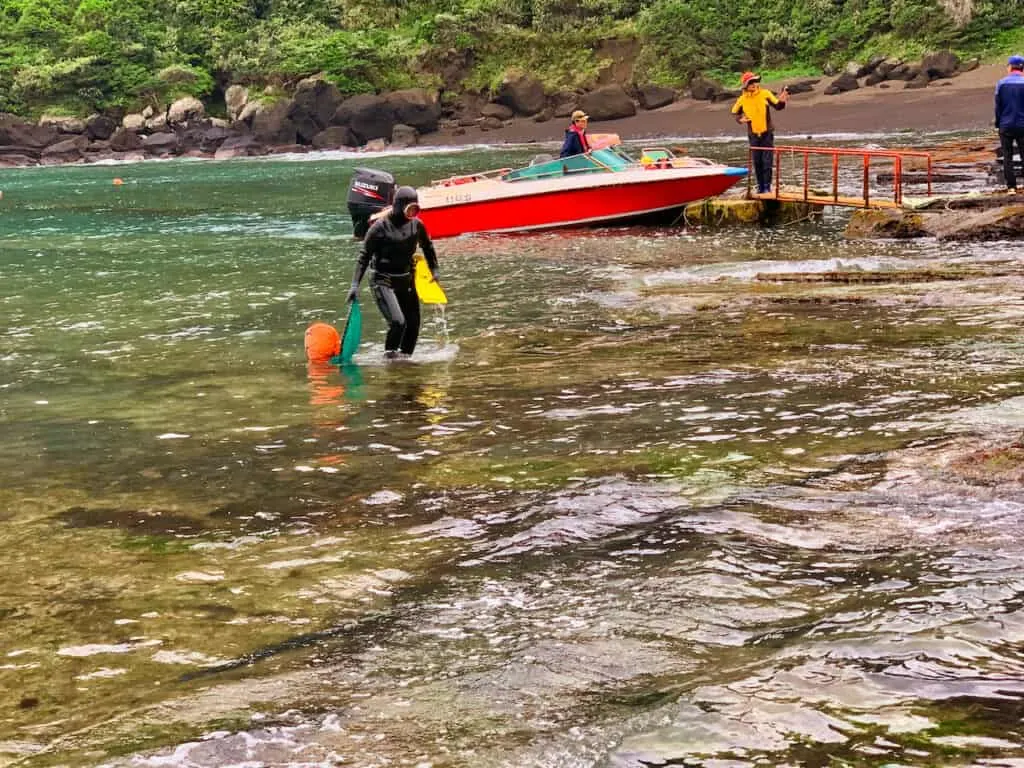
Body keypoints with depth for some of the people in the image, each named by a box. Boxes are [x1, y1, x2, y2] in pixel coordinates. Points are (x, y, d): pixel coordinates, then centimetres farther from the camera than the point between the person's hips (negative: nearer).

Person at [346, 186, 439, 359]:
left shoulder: (416, 224, 1)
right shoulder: (380, 227, -14)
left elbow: (427, 247, 21)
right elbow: (364, 256, -11)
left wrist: (434, 269, 19)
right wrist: (355, 284, -16)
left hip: (406, 281, 6)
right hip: (383, 281, -6)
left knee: (413, 324, 6)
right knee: (398, 322, -21)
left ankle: (405, 357, 23)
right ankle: (390, 355, -1)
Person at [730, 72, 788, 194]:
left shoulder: (765, 94, -6)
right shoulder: (742, 99, -3)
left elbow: (777, 106, -3)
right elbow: (735, 113, 11)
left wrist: (782, 101, -24)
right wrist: (740, 119, -9)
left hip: (767, 133, -1)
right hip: (753, 134, 1)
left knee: (767, 161, -4)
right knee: (757, 162, 7)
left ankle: (767, 186, 3)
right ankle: (760, 186, 18)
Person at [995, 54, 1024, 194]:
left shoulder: (1002, 83, -4)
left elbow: (998, 105, 0)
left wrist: (998, 123, 12)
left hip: (1005, 126, 0)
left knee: (1007, 156, 6)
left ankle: (1011, 187, 2)